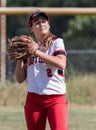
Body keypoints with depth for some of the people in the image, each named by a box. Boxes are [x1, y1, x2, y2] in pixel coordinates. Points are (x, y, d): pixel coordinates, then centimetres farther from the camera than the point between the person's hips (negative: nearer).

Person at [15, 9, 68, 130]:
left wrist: (37, 52, -16)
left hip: (56, 98, -4)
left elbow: (61, 64, -18)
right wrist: (20, 58, -2)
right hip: (33, 98, 4)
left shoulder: (56, 42, 3)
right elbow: (20, 79, 14)